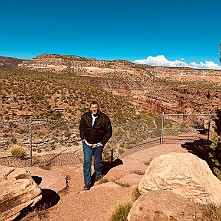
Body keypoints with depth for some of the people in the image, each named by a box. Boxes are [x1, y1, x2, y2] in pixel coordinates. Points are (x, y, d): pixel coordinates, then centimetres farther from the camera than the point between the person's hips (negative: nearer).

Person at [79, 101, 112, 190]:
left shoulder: (104, 118, -13)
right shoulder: (85, 116, -5)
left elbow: (109, 132, -3)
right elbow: (81, 127, 12)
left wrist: (103, 142, -5)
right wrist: (83, 138, 4)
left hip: (98, 145, -1)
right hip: (87, 143, 1)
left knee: (97, 161, 16)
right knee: (87, 162, -2)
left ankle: (98, 174, 45)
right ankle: (87, 183, 7)